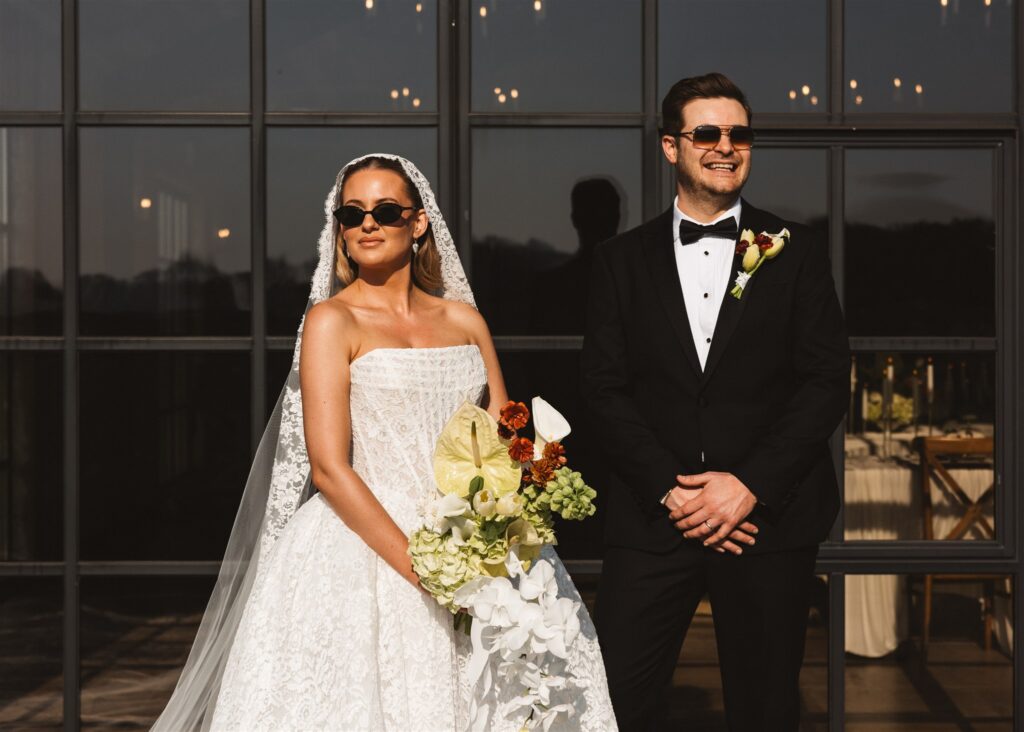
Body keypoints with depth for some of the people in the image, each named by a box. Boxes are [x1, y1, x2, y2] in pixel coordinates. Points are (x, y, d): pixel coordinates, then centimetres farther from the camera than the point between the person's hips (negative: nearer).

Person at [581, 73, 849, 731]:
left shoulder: (798, 252, 6)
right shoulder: (622, 260, 8)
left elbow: (828, 381, -1)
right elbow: (606, 388, 2)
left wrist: (750, 484, -11)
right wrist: (669, 489, -10)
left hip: (769, 517, 0)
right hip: (653, 521, 1)